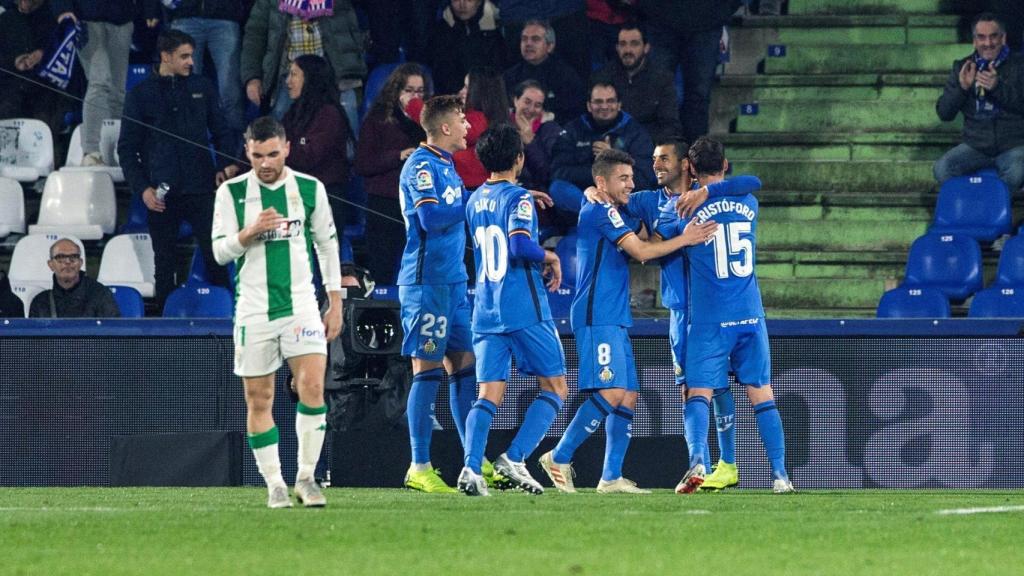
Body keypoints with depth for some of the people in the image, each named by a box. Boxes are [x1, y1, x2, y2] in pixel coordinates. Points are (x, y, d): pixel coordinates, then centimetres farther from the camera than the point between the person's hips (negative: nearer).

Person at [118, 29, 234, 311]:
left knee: (215, 256, -5)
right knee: (165, 263, 5)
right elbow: (127, 147, 4)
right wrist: (141, 188, -6)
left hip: (201, 189, 1)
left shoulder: (202, 87, 9)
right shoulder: (141, 94, 3)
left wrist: (226, 164, -2)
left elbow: (220, 131, 15)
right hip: (161, 192, -1)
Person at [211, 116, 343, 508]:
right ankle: (274, 485, 9)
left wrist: (335, 302, 10)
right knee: (259, 400, 0)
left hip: (301, 303, 0)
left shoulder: (310, 189, 5)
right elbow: (220, 251, -1)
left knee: (312, 387, -16)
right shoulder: (231, 192, 2)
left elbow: (327, 245, 13)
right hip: (253, 309, 0)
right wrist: (250, 232, -20)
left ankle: (306, 477, -6)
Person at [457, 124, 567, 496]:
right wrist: (550, 257, -6)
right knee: (555, 388, 6)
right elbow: (521, 245, -24)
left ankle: (471, 466, -19)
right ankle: (514, 458, -10)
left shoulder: (474, 202, 14)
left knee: (489, 396, 2)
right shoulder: (518, 199, -9)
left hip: (486, 312, 6)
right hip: (524, 309, -6)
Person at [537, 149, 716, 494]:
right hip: (597, 319, -10)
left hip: (616, 321, 10)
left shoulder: (619, 214, 21)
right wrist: (685, 239, -9)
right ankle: (559, 458, -9)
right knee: (611, 394, -17)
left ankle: (611, 477, 5)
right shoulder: (600, 211, -8)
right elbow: (641, 251, -13)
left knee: (628, 397, 6)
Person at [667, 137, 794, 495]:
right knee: (762, 396, 8)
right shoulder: (748, 203, 7)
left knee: (698, 394, -3)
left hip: (709, 319, -3)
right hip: (751, 317, 3)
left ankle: (697, 461, -26)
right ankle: (780, 474, 4)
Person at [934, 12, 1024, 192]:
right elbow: (944, 113, 5)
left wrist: (998, 87, -24)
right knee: (942, 168, -24)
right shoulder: (962, 68, 9)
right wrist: (962, 88, -13)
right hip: (976, 146, 3)